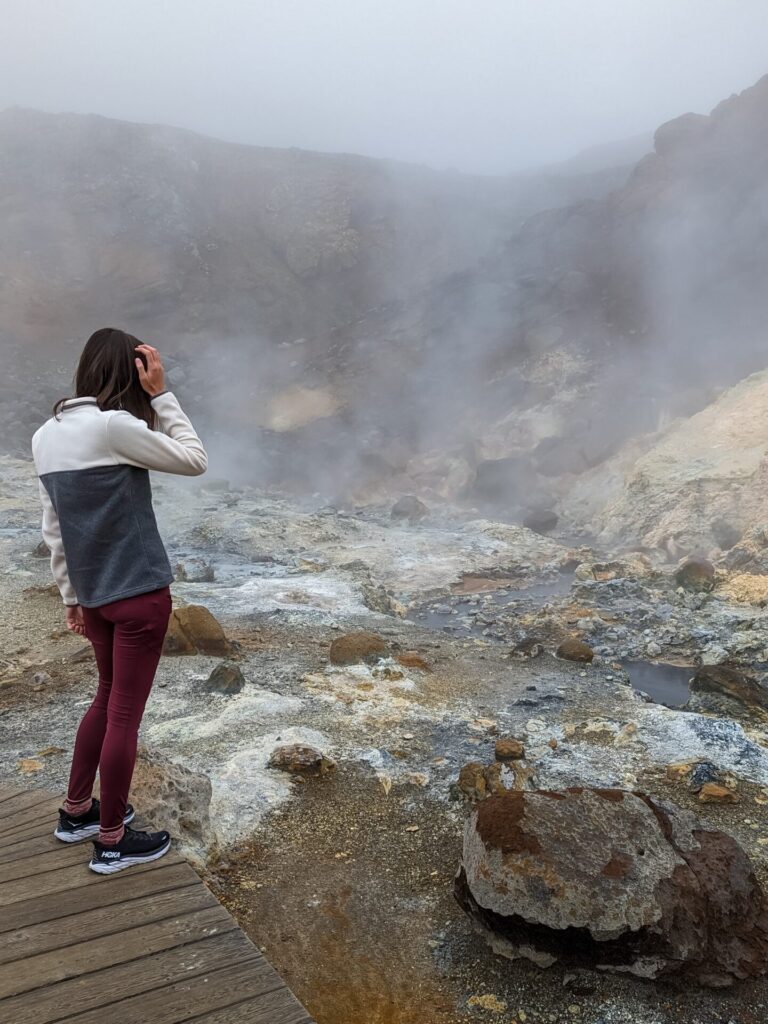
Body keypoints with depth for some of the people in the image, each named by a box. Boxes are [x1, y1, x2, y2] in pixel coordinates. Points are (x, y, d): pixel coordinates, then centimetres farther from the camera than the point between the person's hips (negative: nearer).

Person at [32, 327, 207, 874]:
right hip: (140, 594, -8)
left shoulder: (46, 436, 5)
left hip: (94, 595, 8)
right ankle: (112, 841, 19)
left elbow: (52, 530, 10)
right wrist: (162, 394, -6)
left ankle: (77, 811, 37)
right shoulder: (112, 426, -19)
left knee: (108, 698, 24)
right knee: (125, 714, 5)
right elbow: (195, 460, -9)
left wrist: (73, 596, 17)